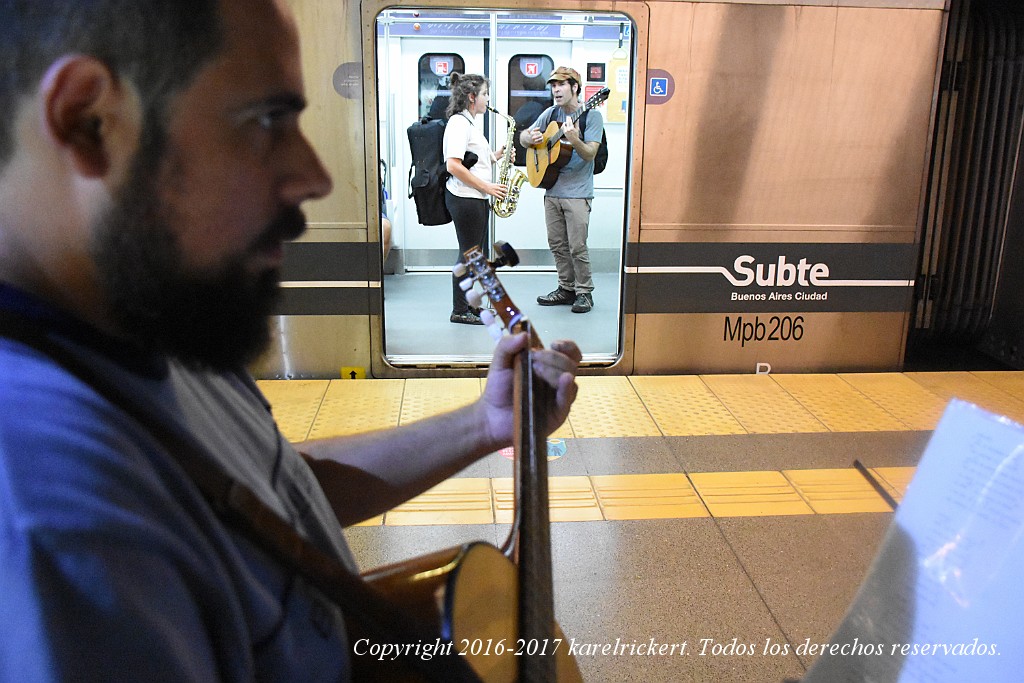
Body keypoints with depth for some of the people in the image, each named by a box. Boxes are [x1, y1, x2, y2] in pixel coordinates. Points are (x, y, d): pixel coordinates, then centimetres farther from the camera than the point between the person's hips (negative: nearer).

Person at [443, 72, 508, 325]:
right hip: (464, 198, -10)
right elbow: (453, 166, -22)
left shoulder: (471, 122, 18)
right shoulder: (458, 123, -13)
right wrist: (487, 187, -19)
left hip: (476, 198, 10)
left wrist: (497, 155, 5)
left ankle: (471, 305, 23)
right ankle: (460, 311, 5)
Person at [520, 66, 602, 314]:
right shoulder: (551, 113, 10)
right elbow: (523, 136, 14)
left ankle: (584, 292, 9)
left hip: (577, 193, -6)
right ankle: (566, 289, 23)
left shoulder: (591, 115, -7)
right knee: (557, 244, 11)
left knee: (577, 247, -4)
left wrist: (574, 140, -34)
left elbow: (590, 154, -16)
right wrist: (530, 138, -9)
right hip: (552, 190, 6)